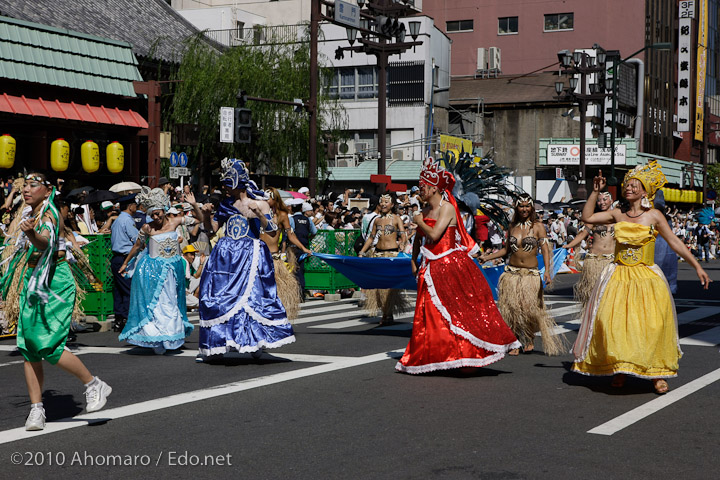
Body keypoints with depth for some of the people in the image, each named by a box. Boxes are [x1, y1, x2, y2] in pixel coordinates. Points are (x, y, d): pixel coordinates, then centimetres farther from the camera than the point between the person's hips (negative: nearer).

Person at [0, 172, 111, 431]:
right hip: (31, 283, 8)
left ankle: (95, 385, 2)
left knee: (48, 345, -15)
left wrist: (32, 233, -55)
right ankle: (36, 410, 6)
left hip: (54, 283, -8)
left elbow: (46, 242, -36)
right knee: (29, 348, 1)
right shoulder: (28, 214, 12)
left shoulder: (50, 214, -14)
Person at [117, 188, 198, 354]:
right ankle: (155, 339, 2)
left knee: (170, 303, 9)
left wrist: (194, 205, -14)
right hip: (153, 270, -2)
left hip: (172, 270, 2)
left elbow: (200, 218, 3)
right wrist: (125, 263, 15)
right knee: (153, 302, -4)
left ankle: (170, 338, 22)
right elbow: (137, 246, 7)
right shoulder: (147, 228, -7)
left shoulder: (174, 222, -3)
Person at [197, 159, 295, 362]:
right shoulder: (226, 204, 10)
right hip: (225, 254, 4)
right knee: (217, 296, 0)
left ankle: (256, 341, 11)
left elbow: (272, 231, -6)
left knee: (252, 294, -6)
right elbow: (211, 228, 15)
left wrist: (260, 216, -21)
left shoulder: (259, 203, -2)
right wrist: (206, 214, -3)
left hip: (250, 254, -4)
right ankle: (212, 347, 7)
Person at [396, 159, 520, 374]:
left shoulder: (447, 208, -11)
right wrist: (414, 261, 17)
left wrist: (419, 221, -7)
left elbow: (434, 234, -22)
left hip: (451, 266, -8)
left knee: (460, 309, -7)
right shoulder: (426, 211, 12)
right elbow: (418, 239, 23)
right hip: (432, 270, 8)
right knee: (429, 314, 9)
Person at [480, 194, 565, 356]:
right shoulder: (512, 226, 10)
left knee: (531, 307, -9)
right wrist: (487, 257, 14)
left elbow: (545, 250, -7)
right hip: (512, 273, 3)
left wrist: (547, 271, -18)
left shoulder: (537, 226, -1)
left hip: (531, 274, -3)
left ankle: (529, 339, 15)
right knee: (511, 307, -4)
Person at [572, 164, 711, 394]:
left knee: (653, 324, -14)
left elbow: (674, 242, 2)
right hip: (618, 277, 3)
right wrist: (595, 192, 1)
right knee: (613, 321, -8)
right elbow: (587, 217, 6)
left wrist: (697, 267, 0)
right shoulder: (617, 214, 7)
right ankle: (620, 368, 10)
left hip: (646, 278, -2)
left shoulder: (654, 216, 0)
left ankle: (657, 373, 0)